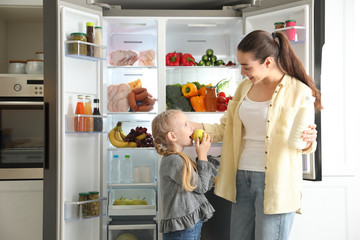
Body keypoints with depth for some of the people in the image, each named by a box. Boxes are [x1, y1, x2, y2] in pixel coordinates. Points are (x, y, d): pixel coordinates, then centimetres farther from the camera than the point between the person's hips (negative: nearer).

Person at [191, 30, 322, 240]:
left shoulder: (299, 91, -7)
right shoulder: (245, 87, 10)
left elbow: (305, 147, -1)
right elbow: (226, 129, 15)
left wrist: (309, 140, -24)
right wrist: (194, 127, 2)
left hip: (275, 182, -6)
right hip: (242, 177, 6)